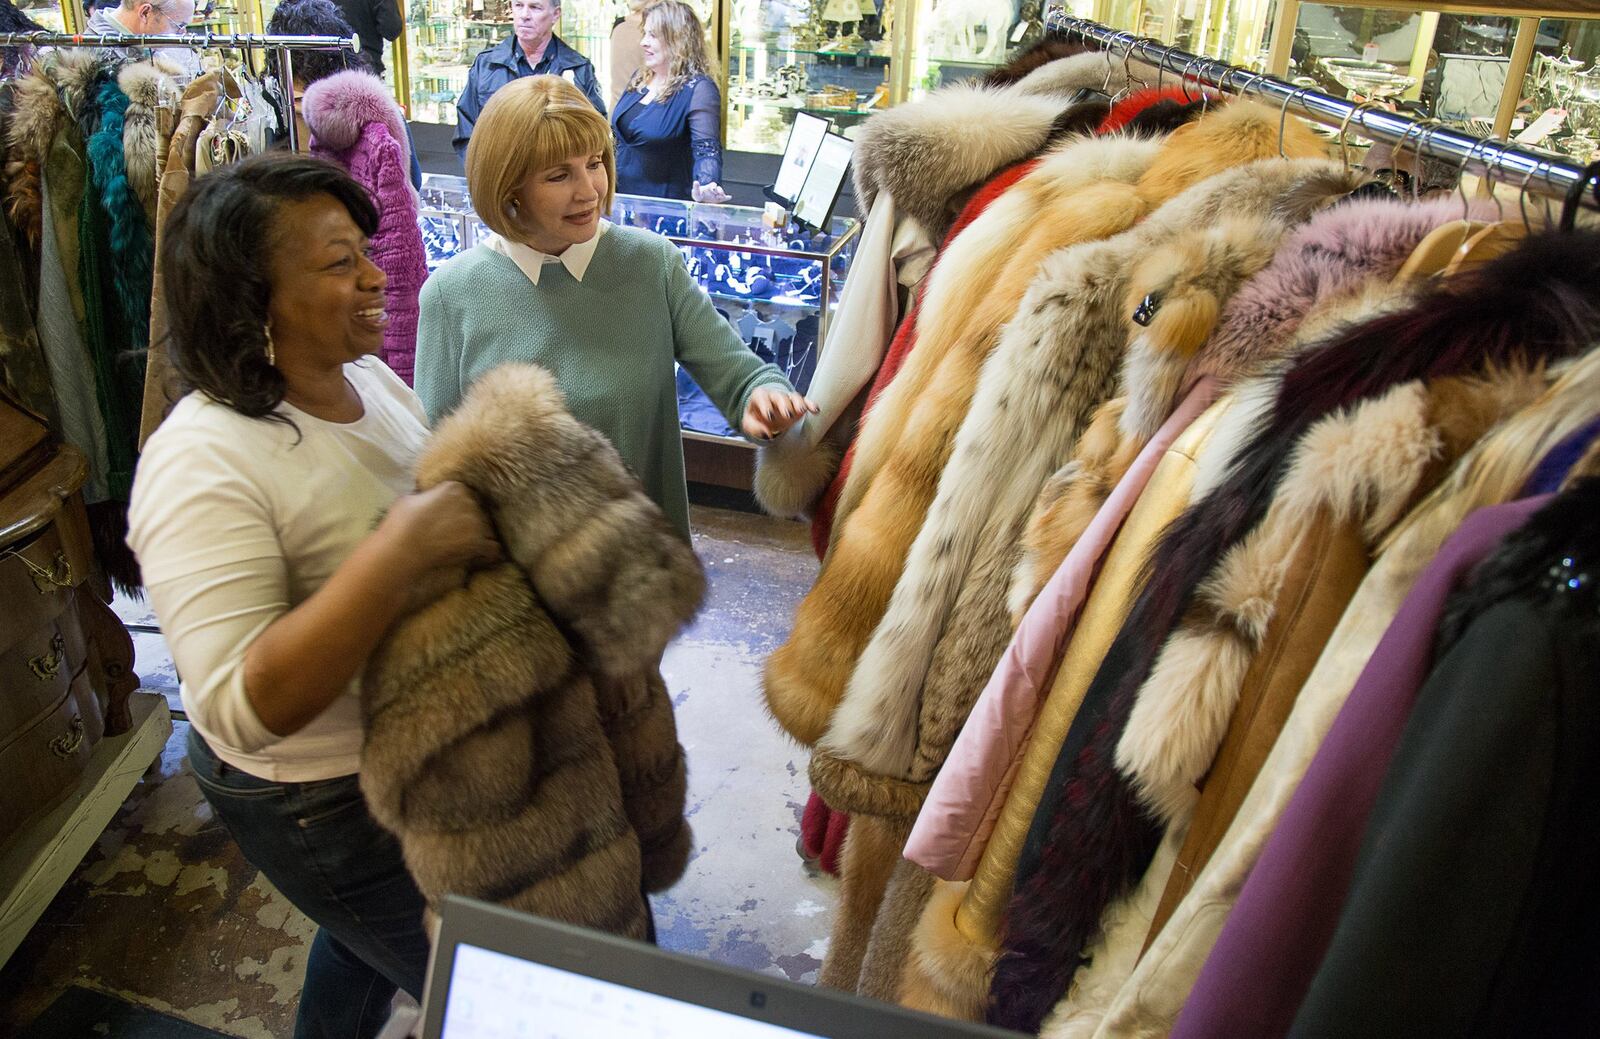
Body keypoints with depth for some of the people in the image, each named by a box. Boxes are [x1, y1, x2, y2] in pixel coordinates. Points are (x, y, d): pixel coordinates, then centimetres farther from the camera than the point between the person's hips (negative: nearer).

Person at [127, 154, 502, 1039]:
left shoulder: (369, 376, -5)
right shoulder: (202, 468, -31)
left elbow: (442, 506, 12)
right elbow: (244, 708, -37)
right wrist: (400, 552, -43)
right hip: (318, 800, -8)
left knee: (363, 937, 33)